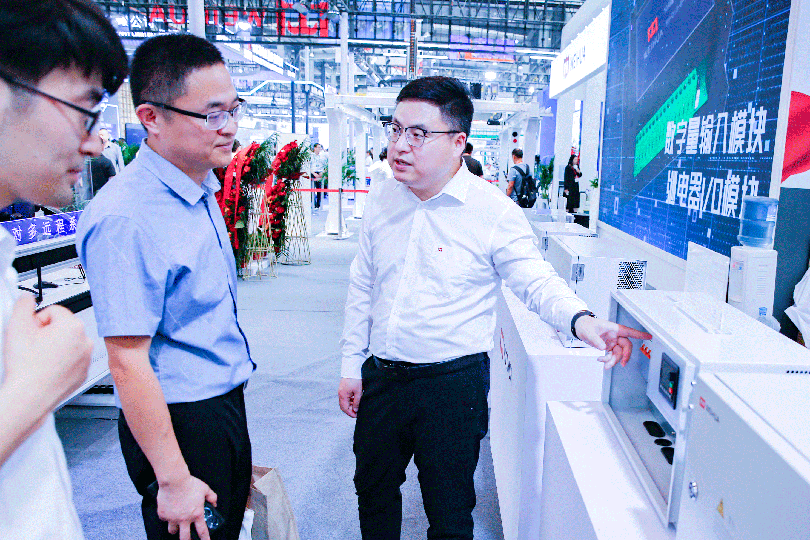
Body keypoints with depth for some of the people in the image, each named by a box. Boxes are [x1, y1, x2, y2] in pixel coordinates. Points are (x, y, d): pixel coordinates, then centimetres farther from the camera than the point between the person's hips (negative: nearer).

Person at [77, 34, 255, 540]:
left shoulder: (202, 189, 5)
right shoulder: (125, 218, -25)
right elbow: (128, 363, -25)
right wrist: (174, 480, -21)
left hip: (228, 403, 9)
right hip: (180, 420, -8)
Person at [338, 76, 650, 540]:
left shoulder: (493, 211, -13)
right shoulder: (382, 198, 2)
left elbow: (538, 282, -11)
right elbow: (362, 287, 9)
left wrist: (581, 320, -33)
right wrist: (352, 366, 9)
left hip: (452, 384, -5)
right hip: (380, 377, 5)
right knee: (373, 487, 23)